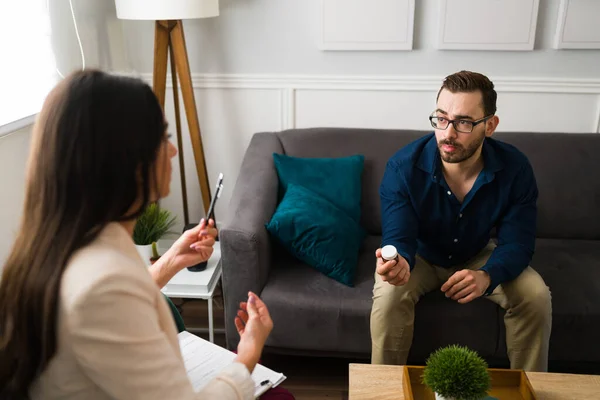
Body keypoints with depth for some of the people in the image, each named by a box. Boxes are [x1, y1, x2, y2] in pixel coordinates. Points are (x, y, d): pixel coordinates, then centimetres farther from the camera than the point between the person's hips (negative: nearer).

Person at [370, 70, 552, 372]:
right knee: (389, 295, -31)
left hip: (478, 258, 2)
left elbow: (516, 243, -19)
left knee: (536, 295, -20)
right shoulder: (403, 166, -28)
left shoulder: (515, 169, -21)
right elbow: (398, 237, -29)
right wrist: (398, 260, -56)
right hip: (420, 256, -1)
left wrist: (486, 276, -42)